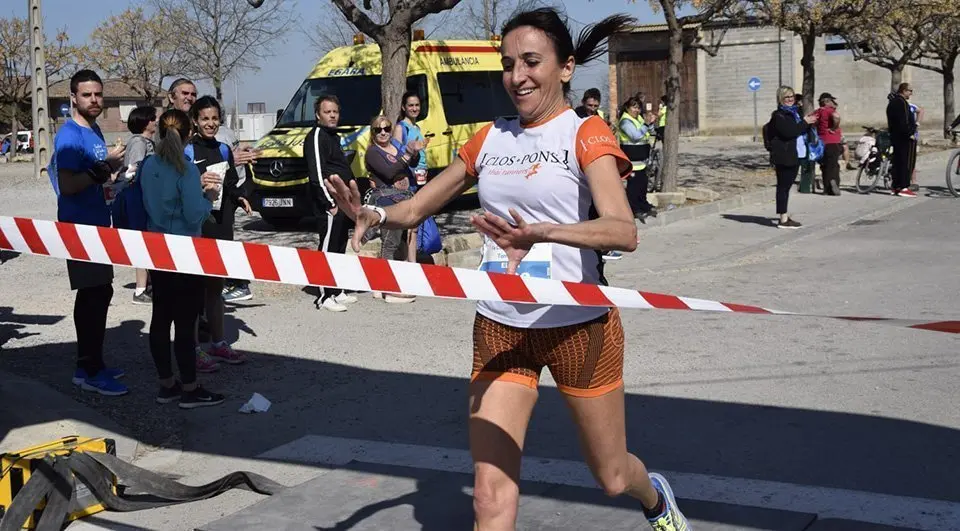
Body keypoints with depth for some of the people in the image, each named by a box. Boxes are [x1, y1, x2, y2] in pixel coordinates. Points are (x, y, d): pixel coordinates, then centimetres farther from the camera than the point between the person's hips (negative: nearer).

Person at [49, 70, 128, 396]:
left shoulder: (94, 131, 13)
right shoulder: (69, 136, -16)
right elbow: (68, 185, -25)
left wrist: (112, 172, 5)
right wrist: (105, 165, -22)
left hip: (96, 224, 10)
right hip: (80, 226, -10)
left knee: (96, 294, 14)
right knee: (95, 295, -8)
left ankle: (89, 364, 22)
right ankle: (91, 372, -2)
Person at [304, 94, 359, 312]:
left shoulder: (333, 136, 20)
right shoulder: (316, 136, -11)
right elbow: (317, 173, -18)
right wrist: (331, 203, -20)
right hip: (330, 205, -10)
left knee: (339, 249, 14)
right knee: (328, 248, -8)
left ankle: (337, 291, 22)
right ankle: (325, 297, -6)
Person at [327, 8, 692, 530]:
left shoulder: (586, 133, -9)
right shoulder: (489, 139, 6)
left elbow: (623, 232, -26)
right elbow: (417, 207, 13)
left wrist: (539, 233, -44)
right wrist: (373, 214, -11)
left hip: (578, 326, -3)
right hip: (499, 329, 3)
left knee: (612, 477, 17)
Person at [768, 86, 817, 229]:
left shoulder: (795, 112, 18)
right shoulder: (778, 116, -9)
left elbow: (801, 131, 27)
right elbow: (789, 132, -22)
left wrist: (809, 122, 8)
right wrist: (804, 122, -16)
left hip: (795, 156, 9)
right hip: (783, 157, -9)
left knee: (787, 185, 14)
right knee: (783, 186, -6)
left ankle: (785, 216, 21)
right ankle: (783, 219, -6)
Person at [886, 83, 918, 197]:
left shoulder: (892, 102, 17)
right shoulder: (902, 102, -15)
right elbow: (903, 122, -23)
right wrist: (910, 133, -18)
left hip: (895, 136, 10)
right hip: (904, 137, -10)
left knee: (897, 162, 12)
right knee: (906, 162, -8)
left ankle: (896, 187, 15)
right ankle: (904, 188, -11)